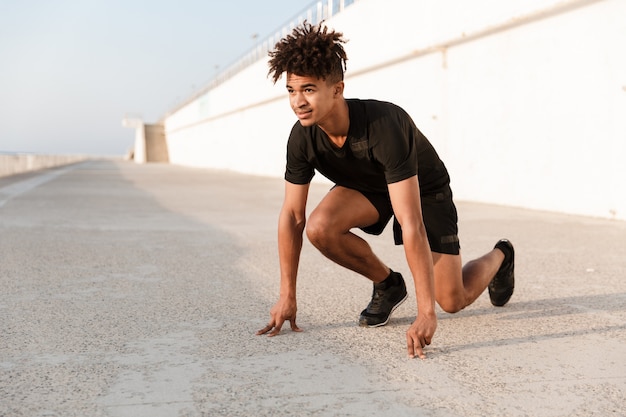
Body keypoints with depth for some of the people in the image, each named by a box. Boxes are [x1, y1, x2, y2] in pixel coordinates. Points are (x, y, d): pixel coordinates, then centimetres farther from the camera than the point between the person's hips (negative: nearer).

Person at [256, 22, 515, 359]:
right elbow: (292, 216, -14)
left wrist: (426, 313, -45)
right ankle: (388, 284, 1)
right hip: (366, 188, 4)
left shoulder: (385, 126, -41)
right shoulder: (302, 138, -25)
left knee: (454, 300, -7)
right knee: (320, 227, -28)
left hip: (424, 189, -4)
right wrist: (287, 296, -12)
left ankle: (499, 256, 30)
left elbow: (411, 224, -45)